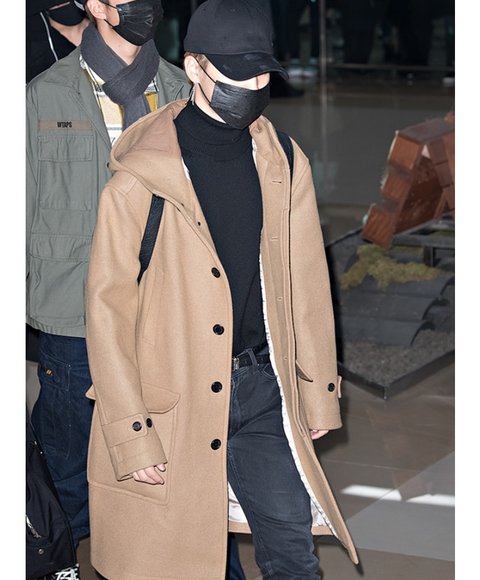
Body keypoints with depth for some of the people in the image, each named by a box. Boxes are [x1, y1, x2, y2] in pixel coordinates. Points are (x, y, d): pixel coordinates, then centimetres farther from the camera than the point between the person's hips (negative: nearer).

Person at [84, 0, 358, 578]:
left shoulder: (284, 165, 2)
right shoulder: (139, 178, -14)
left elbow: (306, 282, 10)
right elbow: (108, 305, -11)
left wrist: (319, 392, 12)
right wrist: (132, 436, -12)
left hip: (262, 386, 4)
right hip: (174, 399, -4)